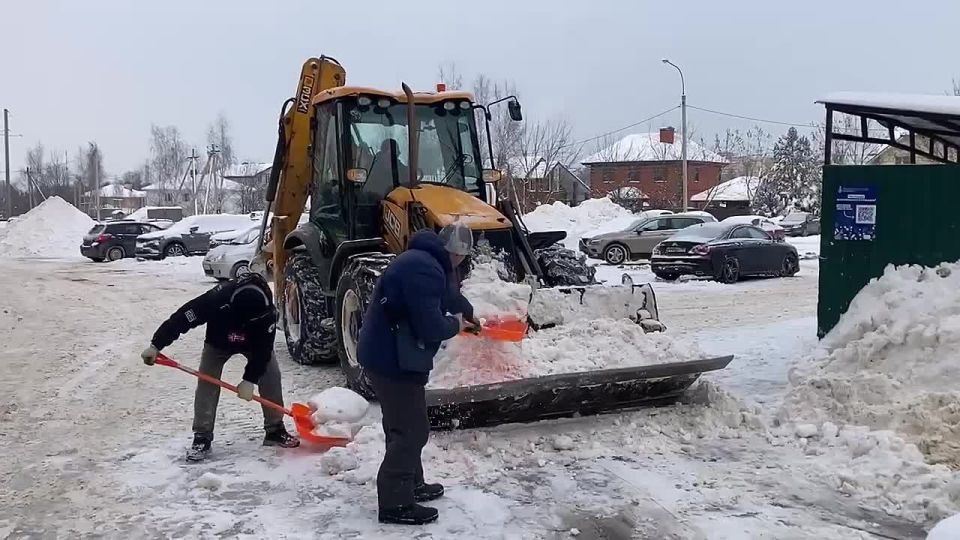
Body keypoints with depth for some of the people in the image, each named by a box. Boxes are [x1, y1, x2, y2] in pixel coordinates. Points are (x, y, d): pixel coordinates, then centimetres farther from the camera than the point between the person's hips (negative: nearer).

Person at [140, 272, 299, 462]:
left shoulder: (267, 312, -39)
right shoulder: (214, 300, -43)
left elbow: (262, 350, -31)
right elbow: (180, 319, -33)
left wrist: (249, 380, -34)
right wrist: (155, 346, -30)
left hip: (256, 343, 1)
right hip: (219, 342, 0)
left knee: (271, 376, -11)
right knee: (206, 382, -14)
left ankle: (275, 431, 1)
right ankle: (202, 438, -7)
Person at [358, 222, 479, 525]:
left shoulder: (424, 261, 11)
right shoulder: (424, 269, -24)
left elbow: (449, 296, 30)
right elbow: (430, 327, -27)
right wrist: (455, 325, -9)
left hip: (387, 354, 11)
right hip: (392, 359, -11)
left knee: (404, 426, 21)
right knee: (411, 430, -3)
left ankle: (411, 485, 35)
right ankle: (395, 503, 4)